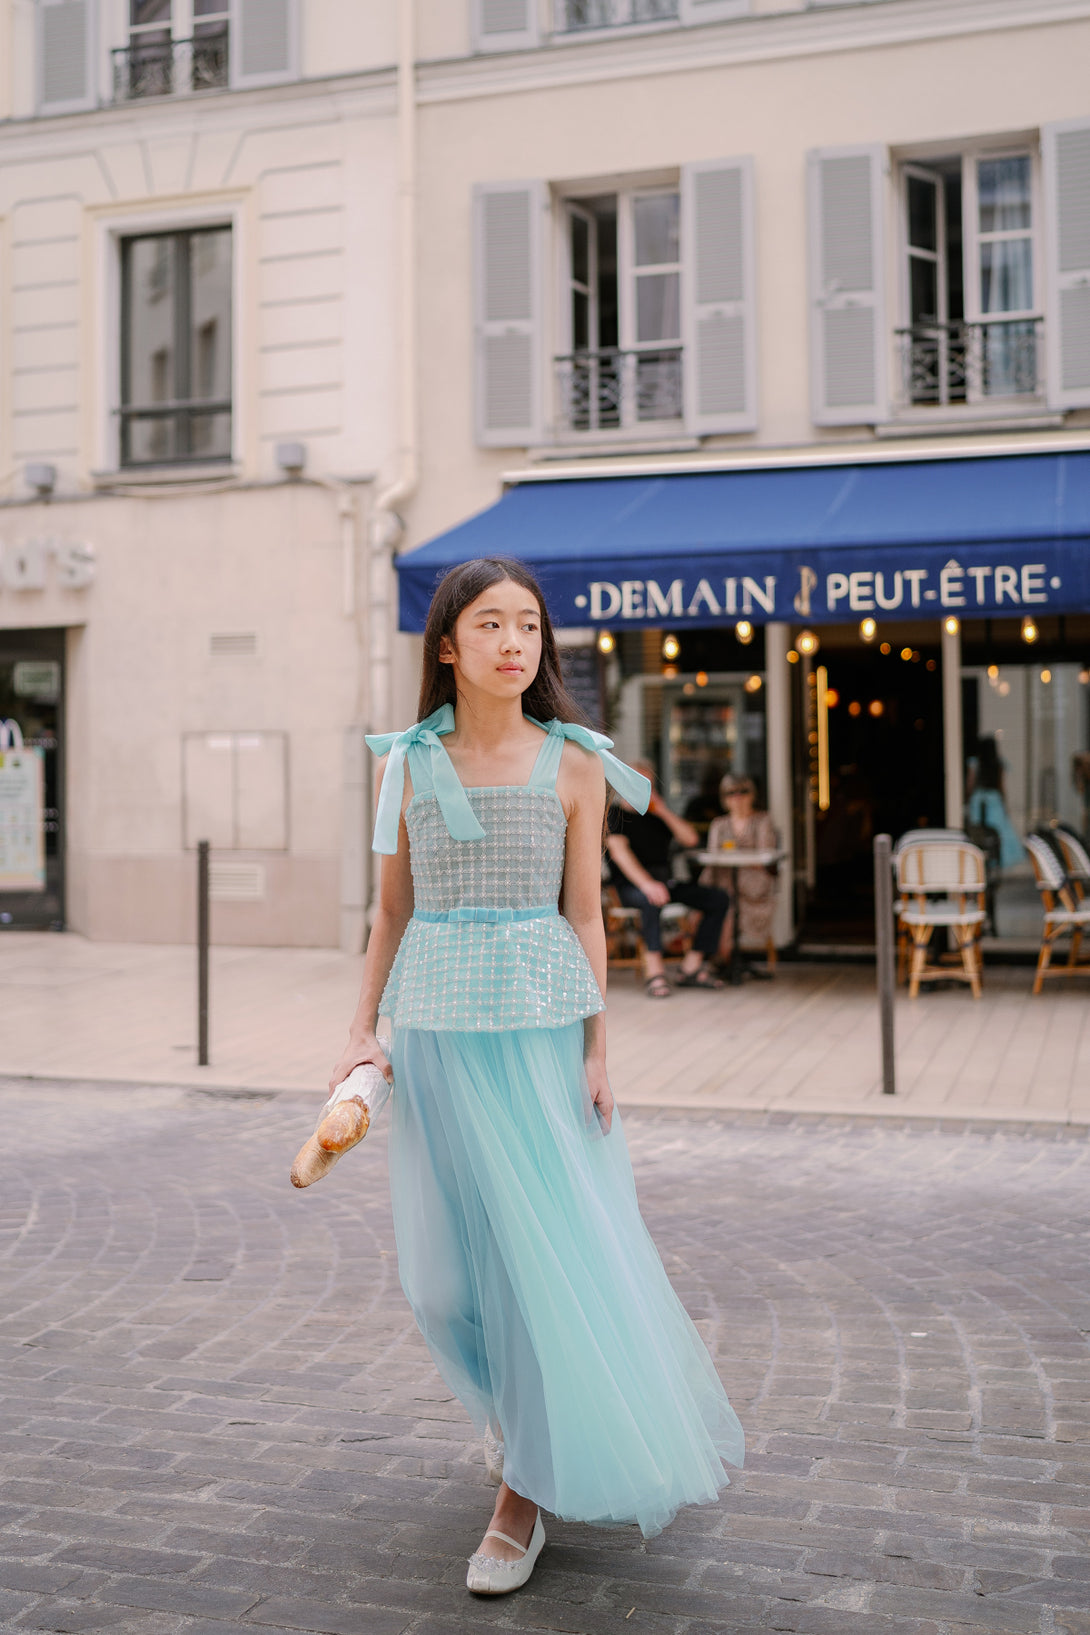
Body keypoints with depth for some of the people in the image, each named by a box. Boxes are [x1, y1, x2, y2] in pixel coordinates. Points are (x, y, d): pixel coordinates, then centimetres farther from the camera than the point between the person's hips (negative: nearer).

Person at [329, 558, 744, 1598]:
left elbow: (585, 916, 1)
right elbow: (393, 909, 11)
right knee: (444, 1266, 8)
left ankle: (524, 1492, 12)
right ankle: (508, 1401, 39)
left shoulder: (573, 763, 1)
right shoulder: (407, 763, 5)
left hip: (539, 1024, -2)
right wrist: (362, 1031, 5)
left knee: (549, 1247, -2)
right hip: (435, 1029, 2)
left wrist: (597, 1053, -4)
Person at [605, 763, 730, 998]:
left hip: (665, 880, 7)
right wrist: (646, 884, -32)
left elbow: (691, 839, 10)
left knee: (719, 898, -7)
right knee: (651, 899, -41)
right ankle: (654, 971, -43)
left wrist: (663, 811, -1)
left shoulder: (657, 815, 19)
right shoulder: (614, 814, 0)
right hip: (631, 887, -7)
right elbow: (619, 851, -17)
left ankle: (692, 966, -14)